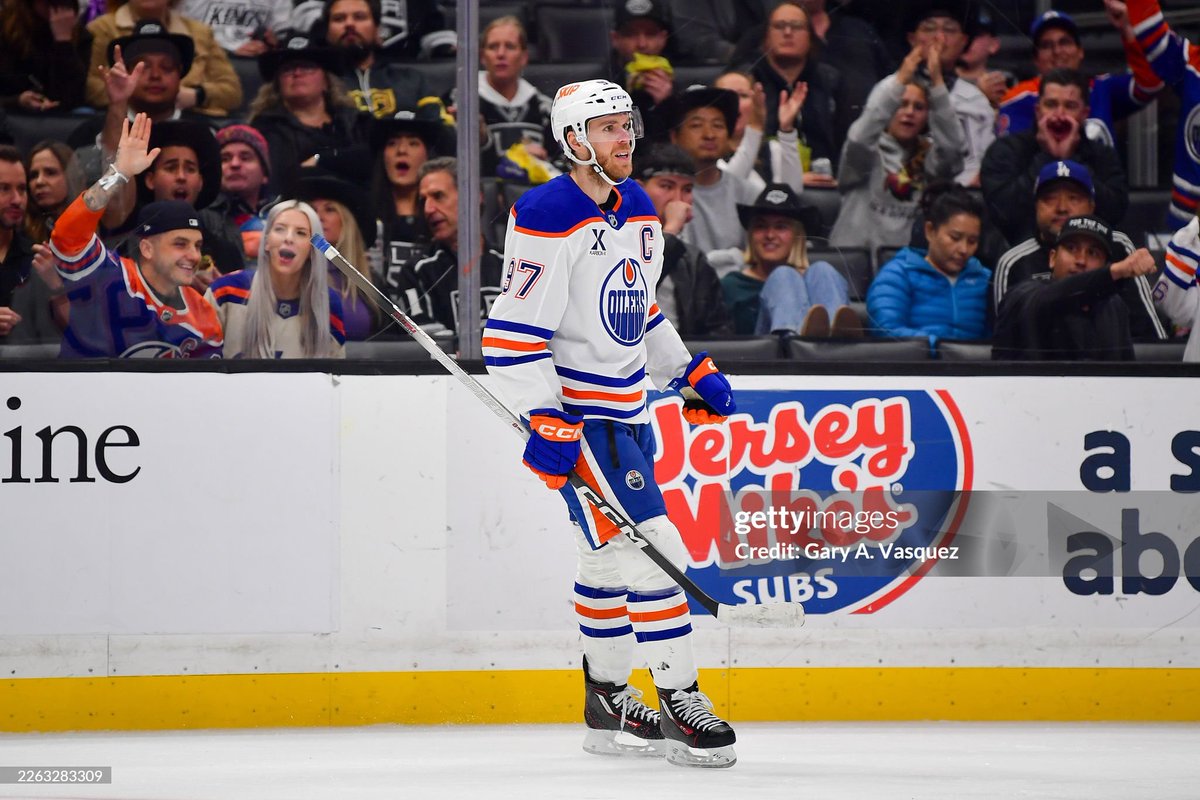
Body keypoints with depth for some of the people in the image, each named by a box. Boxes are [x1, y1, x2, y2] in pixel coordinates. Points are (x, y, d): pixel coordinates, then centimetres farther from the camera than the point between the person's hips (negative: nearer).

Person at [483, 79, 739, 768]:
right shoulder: (548, 219, -19)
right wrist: (547, 422, -26)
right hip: (578, 413, -9)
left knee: (610, 557, 17)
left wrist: (693, 372, 18)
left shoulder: (639, 211, 9)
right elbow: (513, 334, -21)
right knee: (651, 549, -13)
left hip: (630, 411, 9)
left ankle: (609, 704, 29)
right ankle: (679, 703, -7)